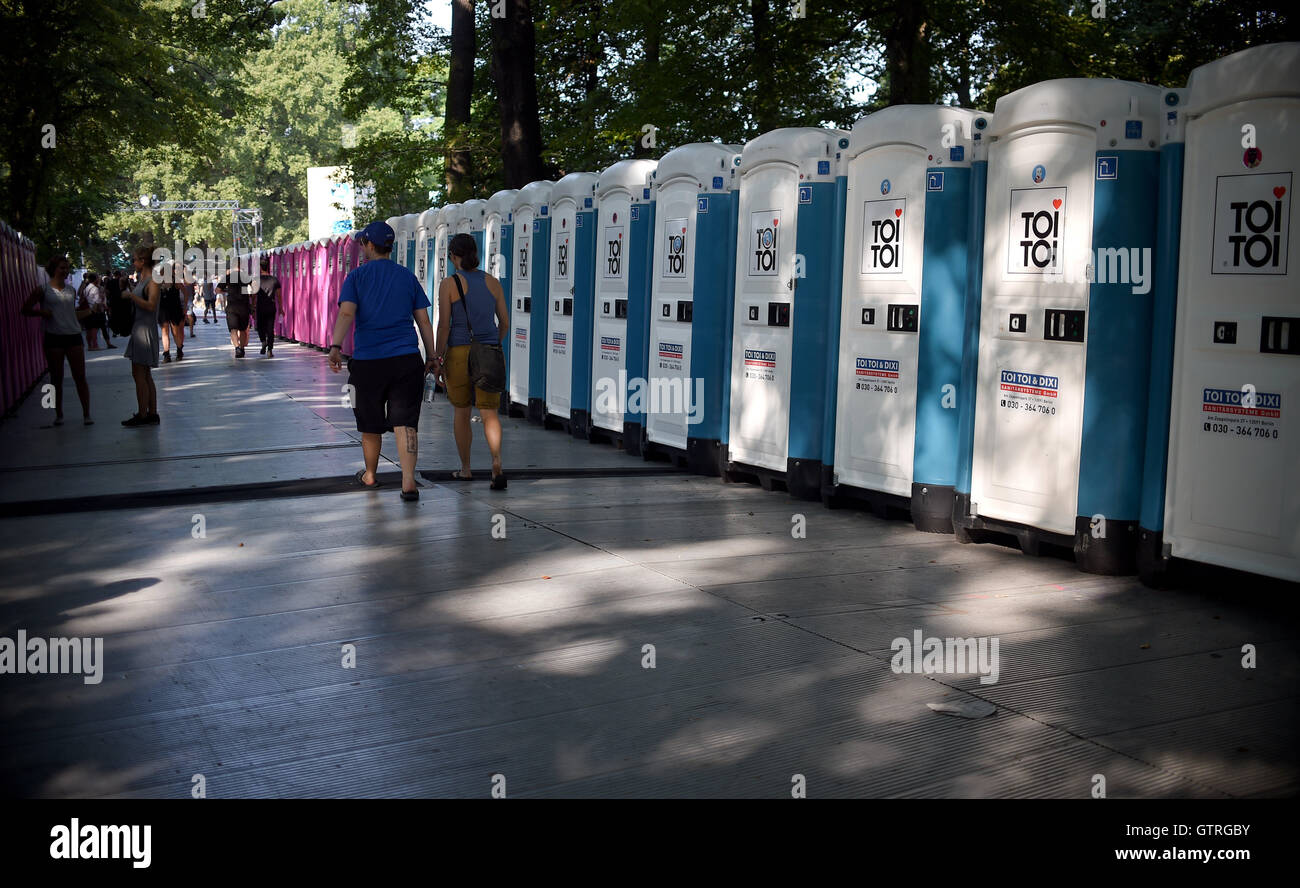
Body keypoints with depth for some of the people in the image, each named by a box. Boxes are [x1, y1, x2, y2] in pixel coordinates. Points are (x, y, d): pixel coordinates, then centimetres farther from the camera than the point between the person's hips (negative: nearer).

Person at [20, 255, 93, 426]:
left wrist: (90, 310, 9)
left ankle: (86, 414, 3)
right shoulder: (43, 289, 0)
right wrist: (42, 312, -13)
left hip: (73, 335, 3)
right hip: (53, 337, -2)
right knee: (56, 378, 6)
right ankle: (59, 415, 16)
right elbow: (26, 309, 2)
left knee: (80, 377, -1)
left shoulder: (71, 290, 12)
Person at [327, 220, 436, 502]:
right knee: (405, 423, -4)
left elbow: (346, 313, -13)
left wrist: (335, 346, -20)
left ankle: (370, 476, 33)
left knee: (370, 425, 14)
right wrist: (431, 356, 14)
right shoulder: (407, 277, 10)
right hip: (407, 360, 1)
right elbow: (424, 320, 9)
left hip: (368, 361, -1)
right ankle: (408, 482, -17)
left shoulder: (357, 276, 3)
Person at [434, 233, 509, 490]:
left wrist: (438, 359, -2)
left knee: (461, 412, 14)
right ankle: (496, 463, -22)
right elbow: (504, 323, 9)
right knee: (489, 412, 0)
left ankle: (465, 468, 23)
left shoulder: (449, 284, -6)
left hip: (459, 353, -2)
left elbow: (444, 325, -9)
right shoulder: (493, 282, 5)